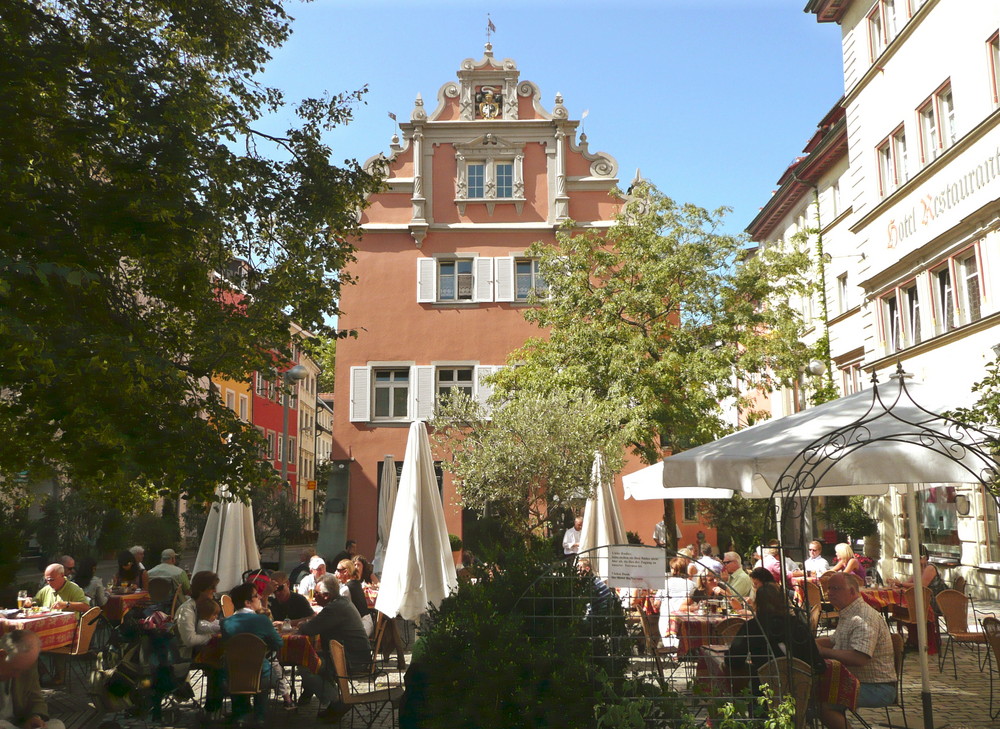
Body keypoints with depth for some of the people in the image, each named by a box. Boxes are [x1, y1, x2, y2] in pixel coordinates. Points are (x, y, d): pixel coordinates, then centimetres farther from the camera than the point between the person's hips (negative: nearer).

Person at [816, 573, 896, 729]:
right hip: (858, 681, 10)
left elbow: (859, 659, -32)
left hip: (878, 688, -10)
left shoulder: (864, 618, -21)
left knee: (823, 704, -25)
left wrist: (823, 651, -25)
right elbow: (834, 642, 27)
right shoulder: (847, 614, 14)